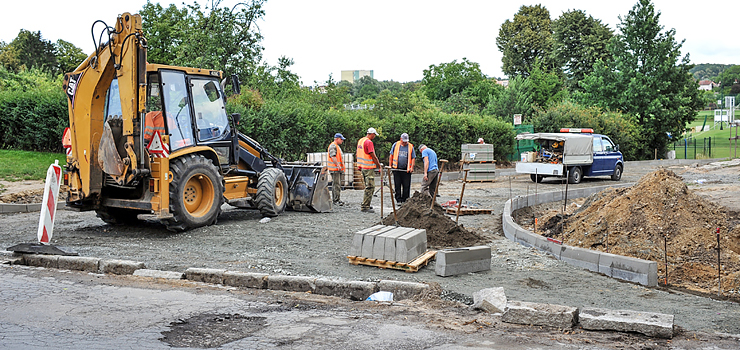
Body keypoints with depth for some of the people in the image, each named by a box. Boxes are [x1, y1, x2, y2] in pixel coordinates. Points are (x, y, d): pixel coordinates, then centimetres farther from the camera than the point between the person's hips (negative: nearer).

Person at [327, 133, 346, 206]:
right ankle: (335, 200, -13)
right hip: (334, 169, -11)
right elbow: (333, 156, -22)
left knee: (338, 184, 13)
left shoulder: (337, 146, 22)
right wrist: (338, 165, -28)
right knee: (336, 184, -12)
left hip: (338, 169, 11)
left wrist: (341, 166, 26)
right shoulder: (333, 146, -12)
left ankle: (335, 199, 18)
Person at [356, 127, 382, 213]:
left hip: (362, 167, 10)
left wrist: (359, 166, 25)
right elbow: (373, 156, -17)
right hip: (369, 168, -10)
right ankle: (365, 207, -8)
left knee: (368, 187, 18)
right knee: (370, 187, -7)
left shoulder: (360, 141, 14)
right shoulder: (369, 142, -15)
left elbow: (358, 154, 20)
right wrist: (379, 166, -7)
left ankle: (365, 205, 22)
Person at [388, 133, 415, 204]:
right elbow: (391, 156, 9)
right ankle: (398, 200, 8)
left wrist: (412, 167, -5)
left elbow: (413, 158, 6)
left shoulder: (410, 147, 5)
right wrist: (390, 165, 3)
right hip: (396, 169, 0)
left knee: (406, 186, 0)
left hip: (406, 169, 0)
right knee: (397, 185, 2)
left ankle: (405, 200, 10)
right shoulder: (395, 145, 5)